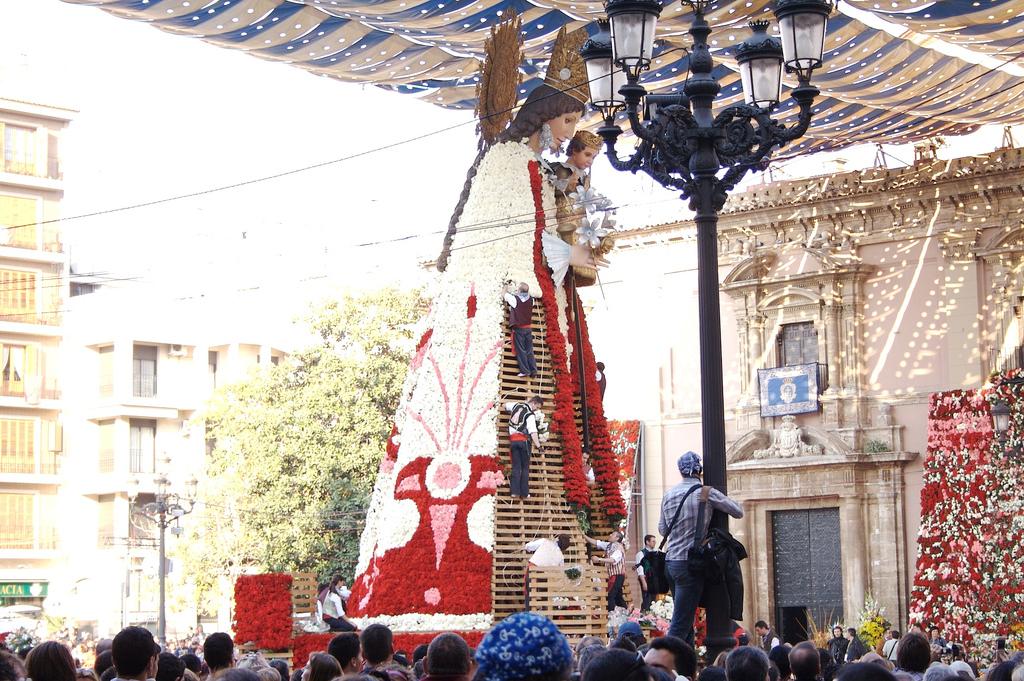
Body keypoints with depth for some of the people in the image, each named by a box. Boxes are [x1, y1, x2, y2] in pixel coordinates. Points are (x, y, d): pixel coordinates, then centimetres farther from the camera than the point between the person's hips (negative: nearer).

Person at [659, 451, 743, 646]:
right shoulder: (706, 493, -8)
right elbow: (738, 512, 0)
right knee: (681, 624, -8)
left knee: (685, 621, 14)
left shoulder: (669, 495, 10)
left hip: (671, 561, 7)